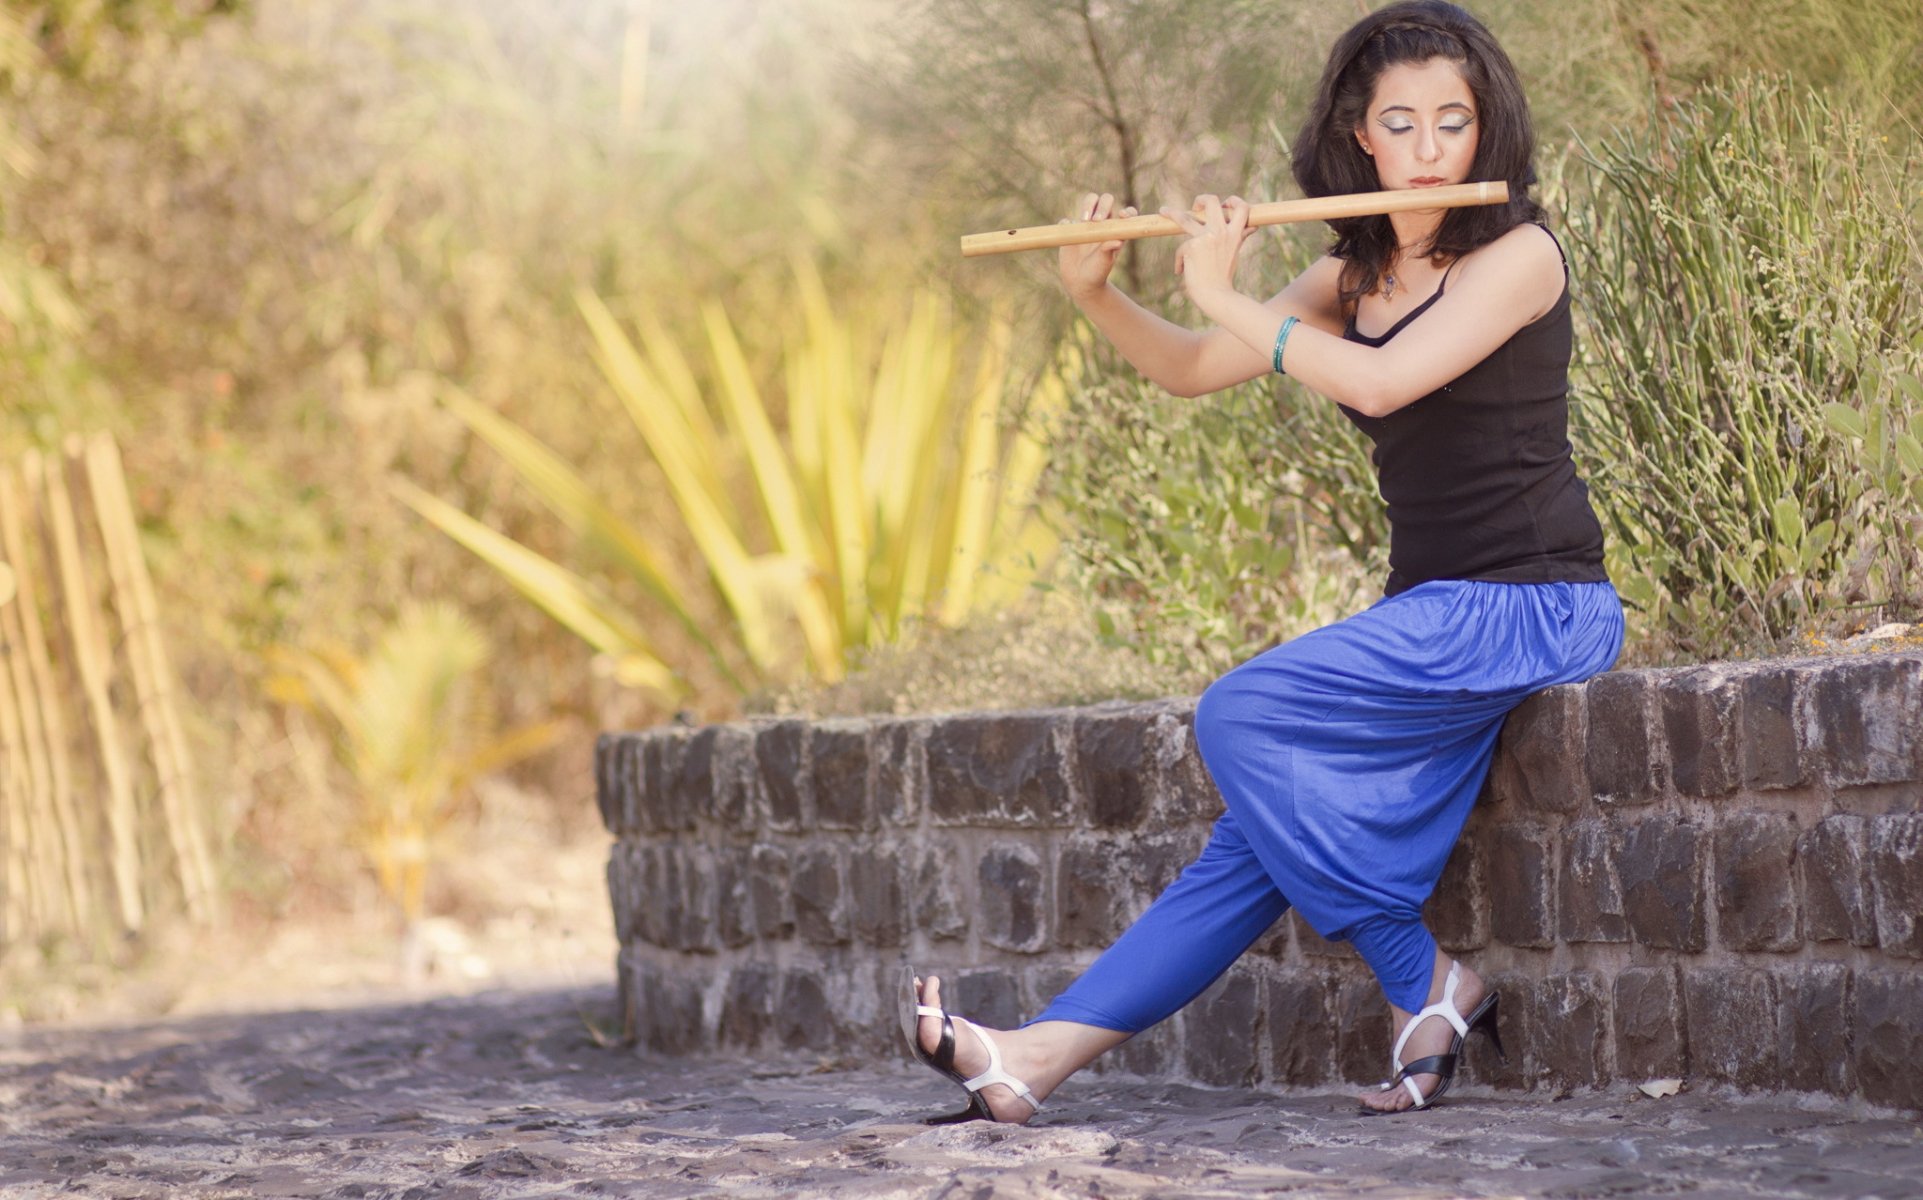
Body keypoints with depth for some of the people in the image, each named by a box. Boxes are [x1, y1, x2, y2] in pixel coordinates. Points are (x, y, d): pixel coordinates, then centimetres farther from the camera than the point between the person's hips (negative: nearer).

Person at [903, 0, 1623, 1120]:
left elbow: (1380, 380, -24)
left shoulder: (1516, 254, -10)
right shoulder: (1352, 278, 14)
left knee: (1241, 715, -20)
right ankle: (1037, 1059, -9)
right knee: (1260, 840, -3)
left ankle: (1431, 986, -11)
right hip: (1436, 611, 7)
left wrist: (1226, 298, -13)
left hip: (1532, 607, -7)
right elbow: (1192, 368, 15)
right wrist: (1098, 296, -4)